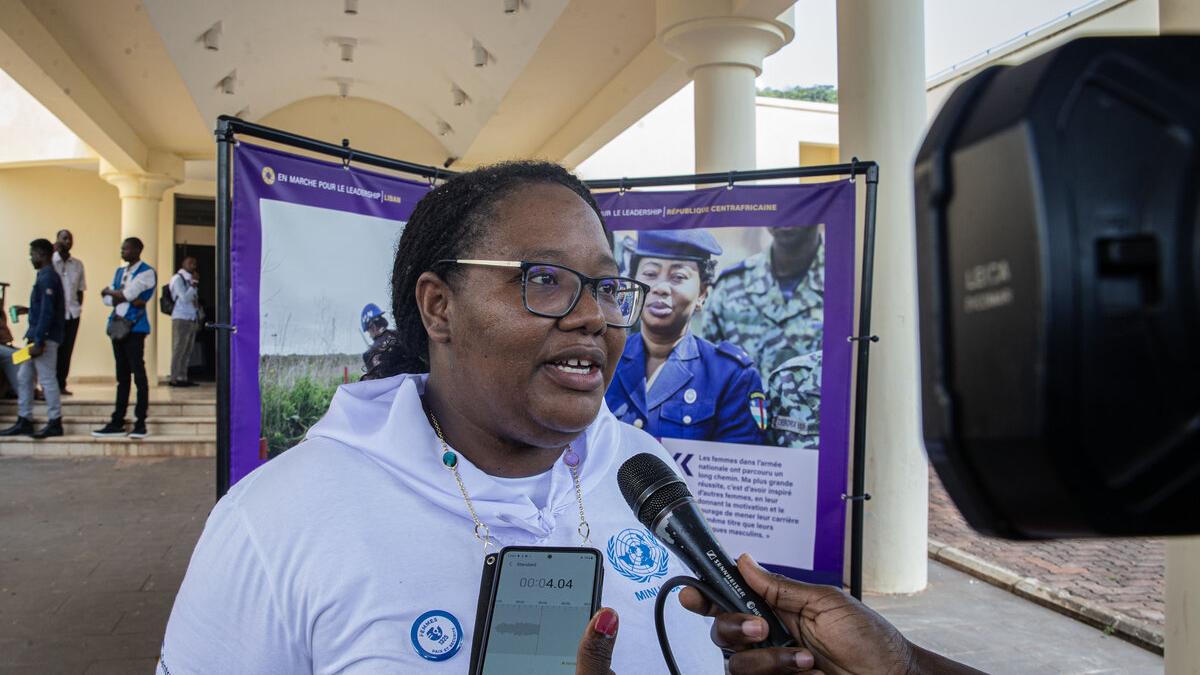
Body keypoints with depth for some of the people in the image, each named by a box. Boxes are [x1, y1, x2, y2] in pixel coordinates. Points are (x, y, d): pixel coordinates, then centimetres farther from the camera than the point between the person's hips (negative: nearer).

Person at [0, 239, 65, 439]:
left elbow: (47, 312, -21)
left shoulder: (47, 278, -15)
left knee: (47, 379, -4)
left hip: (45, 337, -10)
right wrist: (29, 310, 17)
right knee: (23, 378, 12)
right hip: (37, 336, 10)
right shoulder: (45, 276, 16)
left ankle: (55, 423, 3)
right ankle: (24, 422, 18)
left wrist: (39, 342, -22)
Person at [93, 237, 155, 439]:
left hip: (134, 328, -7)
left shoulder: (146, 272, -4)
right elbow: (107, 299, 10)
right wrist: (128, 299, -7)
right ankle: (117, 423, 12)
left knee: (138, 374, -6)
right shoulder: (120, 271, 19)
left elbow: (127, 295, -14)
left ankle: (140, 423, -2)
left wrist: (110, 292, 5)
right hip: (118, 326, 7)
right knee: (122, 375, 9)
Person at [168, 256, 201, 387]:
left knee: (187, 351, 7)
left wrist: (199, 316, 9)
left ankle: (182, 377, 10)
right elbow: (184, 298, -14)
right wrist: (194, 285, -14)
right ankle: (174, 379, -4)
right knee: (179, 350, -6)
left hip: (192, 319, 8)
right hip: (181, 318, -8)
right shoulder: (177, 279, -4)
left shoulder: (190, 280, 18)